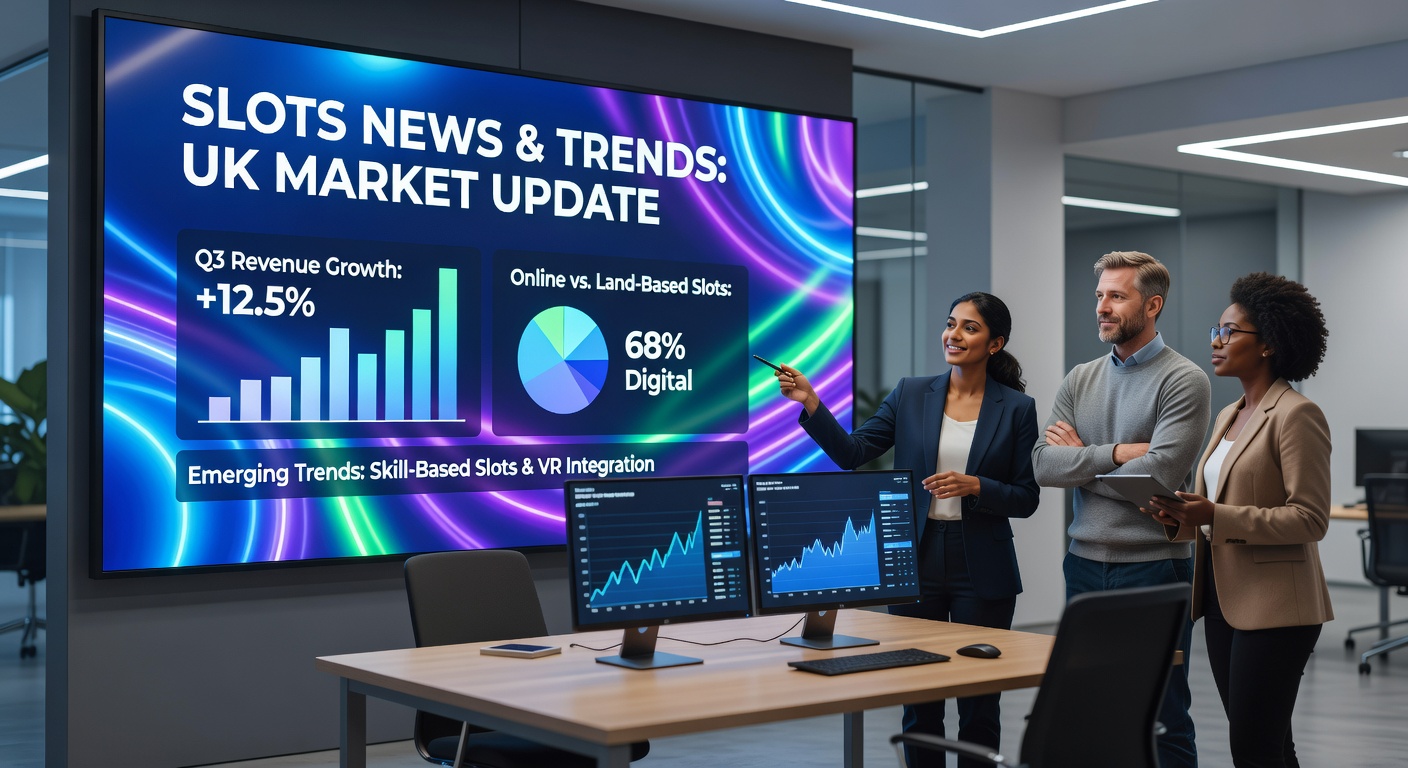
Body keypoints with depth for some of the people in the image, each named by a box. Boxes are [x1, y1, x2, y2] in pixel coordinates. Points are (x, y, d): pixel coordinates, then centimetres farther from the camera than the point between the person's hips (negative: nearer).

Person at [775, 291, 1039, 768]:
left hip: (981, 570, -1)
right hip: (916, 563, 2)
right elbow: (851, 453, -3)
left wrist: (974, 486, -17)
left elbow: (1026, 499, -1)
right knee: (918, 703, 8)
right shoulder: (912, 394, 4)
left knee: (978, 705, 5)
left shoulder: (1017, 408, 0)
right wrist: (810, 403, -15)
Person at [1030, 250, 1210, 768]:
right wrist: (1116, 453, -13)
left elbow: (1157, 476, -19)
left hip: (1153, 569, -5)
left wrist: (1081, 458, -6)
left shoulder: (1183, 381, -8)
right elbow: (1042, 464, -2)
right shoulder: (1080, 380, 10)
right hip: (1085, 566, 6)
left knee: (1162, 720, 4)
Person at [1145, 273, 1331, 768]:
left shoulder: (1296, 414, -11)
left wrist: (1216, 515, -23)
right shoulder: (1228, 416, 16)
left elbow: (1310, 518, -17)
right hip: (1224, 598, 9)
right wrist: (1181, 520, 0)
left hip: (1273, 606, -9)